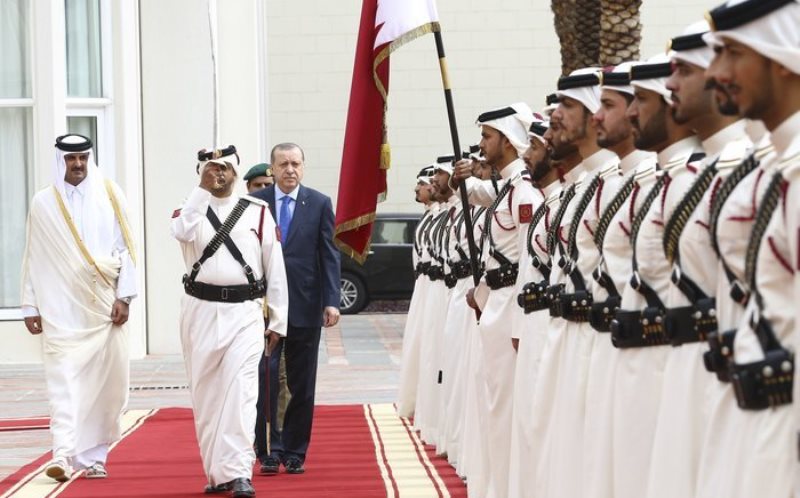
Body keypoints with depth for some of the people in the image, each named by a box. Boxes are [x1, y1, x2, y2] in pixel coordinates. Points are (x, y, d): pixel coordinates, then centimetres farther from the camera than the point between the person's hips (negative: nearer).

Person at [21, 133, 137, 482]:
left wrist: (124, 297, -3)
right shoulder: (43, 203, 5)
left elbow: (126, 247, 4)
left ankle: (94, 456, 14)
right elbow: (33, 258, 7)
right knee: (63, 381, -10)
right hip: (61, 310, -1)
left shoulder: (110, 196, 5)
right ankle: (63, 456, -18)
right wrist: (30, 306, 4)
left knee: (106, 382, 3)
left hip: (104, 307, 1)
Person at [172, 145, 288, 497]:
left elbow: (275, 268, 6)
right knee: (205, 393, 7)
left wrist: (277, 320, 3)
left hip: (244, 313, -2)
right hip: (201, 312, 2)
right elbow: (183, 232, -18)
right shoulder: (190, 209, 8)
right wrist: (203, 189, -15)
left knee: (240, 389, -13)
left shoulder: (258, 212, 6)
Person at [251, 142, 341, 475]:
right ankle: (269, 451, 3)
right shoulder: (254, 203, 3)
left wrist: (332, 301, -7)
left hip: (305, 307, 1)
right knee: (265, 381, -5)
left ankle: (294, 452, 15)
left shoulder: (319, 204, 4)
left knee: (302, 386, 6)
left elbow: (329, 255, 2)